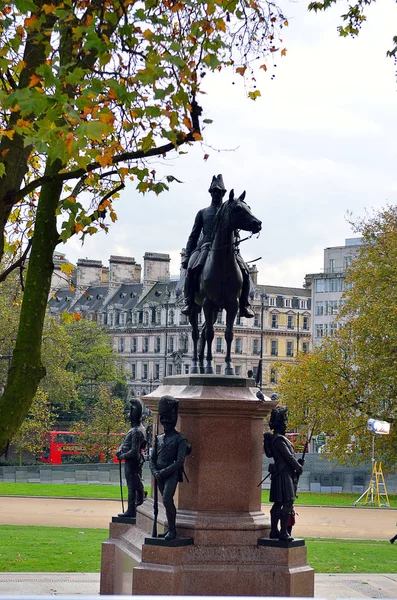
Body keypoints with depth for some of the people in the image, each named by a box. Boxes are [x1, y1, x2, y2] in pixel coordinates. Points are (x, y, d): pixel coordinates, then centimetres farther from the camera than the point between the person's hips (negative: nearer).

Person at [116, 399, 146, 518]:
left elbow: (134, 451, -23)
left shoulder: (137, 431, -21)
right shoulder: (134, 428, 12)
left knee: (132, 487, -5)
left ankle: (131, 511, -3)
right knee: (138, 485, 15)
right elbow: (126, 442, 18)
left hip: (132, 463, -10)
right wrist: (120, 450, 0)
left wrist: (123, 456, -11)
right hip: (135, 462, 10)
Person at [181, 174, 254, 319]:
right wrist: (187, 256, 6)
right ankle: (189, 302, -23)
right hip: (206, 246, 0)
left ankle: (244, 305, -11)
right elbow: (194, 236, 18)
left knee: (244, 271, -21)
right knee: (192, 268, -30)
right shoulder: (203, 213, 20)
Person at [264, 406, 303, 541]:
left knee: (278, 504, 12)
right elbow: (289, 457, -15)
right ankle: (283, 532, -10)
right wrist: (299, 468, -4)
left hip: (279, 474, 10)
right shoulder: (279, 439, -15)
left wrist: (297, 462, 14)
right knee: (288, 503, -10)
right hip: (284, 474, -10)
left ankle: (274, 530, 17)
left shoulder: (279, 437, 16)